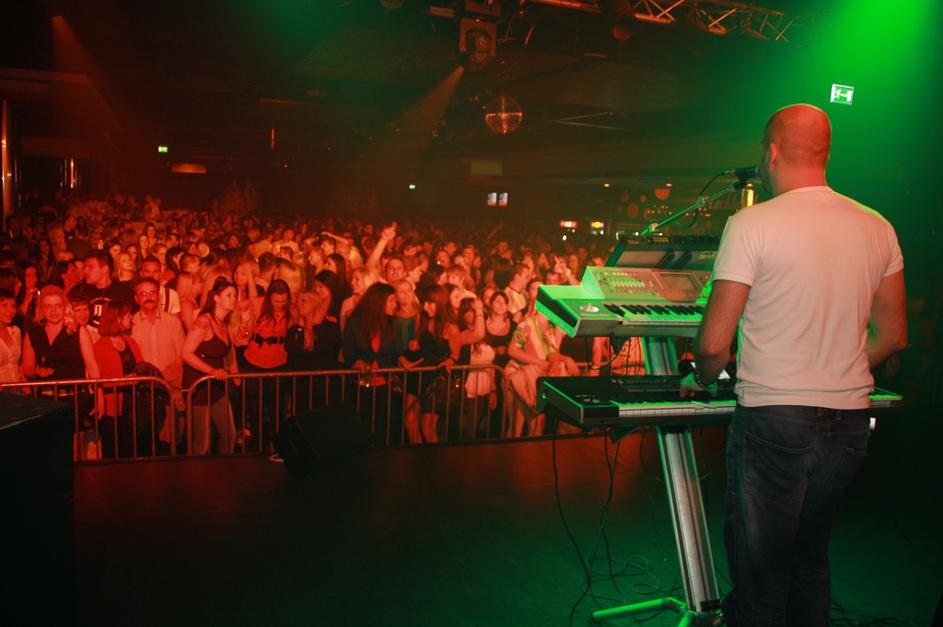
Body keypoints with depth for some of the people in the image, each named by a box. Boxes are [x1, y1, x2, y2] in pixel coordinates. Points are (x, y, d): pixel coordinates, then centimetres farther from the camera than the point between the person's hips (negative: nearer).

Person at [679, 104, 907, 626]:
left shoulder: (752, 224, -12)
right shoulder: (877, 228, 5)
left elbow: (714, 344, -13)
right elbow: (892, 336, 12)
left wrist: (701, 380, 8)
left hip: (773, 419, -6)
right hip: (850, 425, 6)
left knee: (759, 578, 7)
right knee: (811, 562, 23)